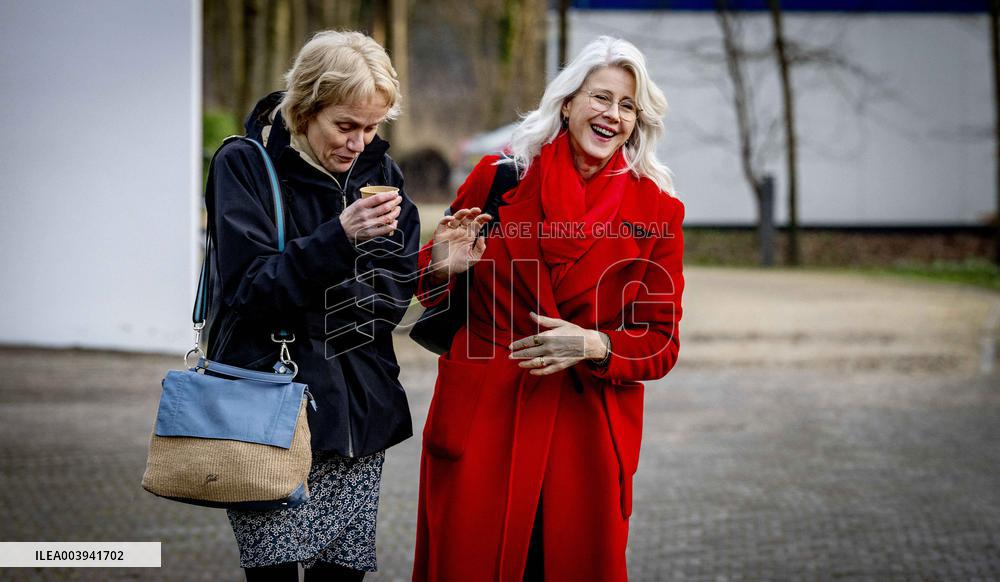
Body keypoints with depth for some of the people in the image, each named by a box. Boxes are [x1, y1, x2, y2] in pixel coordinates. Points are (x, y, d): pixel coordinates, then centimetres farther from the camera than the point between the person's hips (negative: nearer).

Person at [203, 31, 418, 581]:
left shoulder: (379, 172, 10)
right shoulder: (244, 164, -4)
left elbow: (395, 291, 8)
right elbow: (251, 285, -12)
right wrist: (340, 237, -24)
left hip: (356, 407, 4)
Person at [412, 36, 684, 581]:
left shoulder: (657, 211, 2)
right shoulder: (499, 176, 2)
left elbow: (661, 343, 2)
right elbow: (433, 290, 13)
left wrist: (594, 345, -16)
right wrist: (443, 267, -10)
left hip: (587, 435, 0)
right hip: (482, 424, 0)